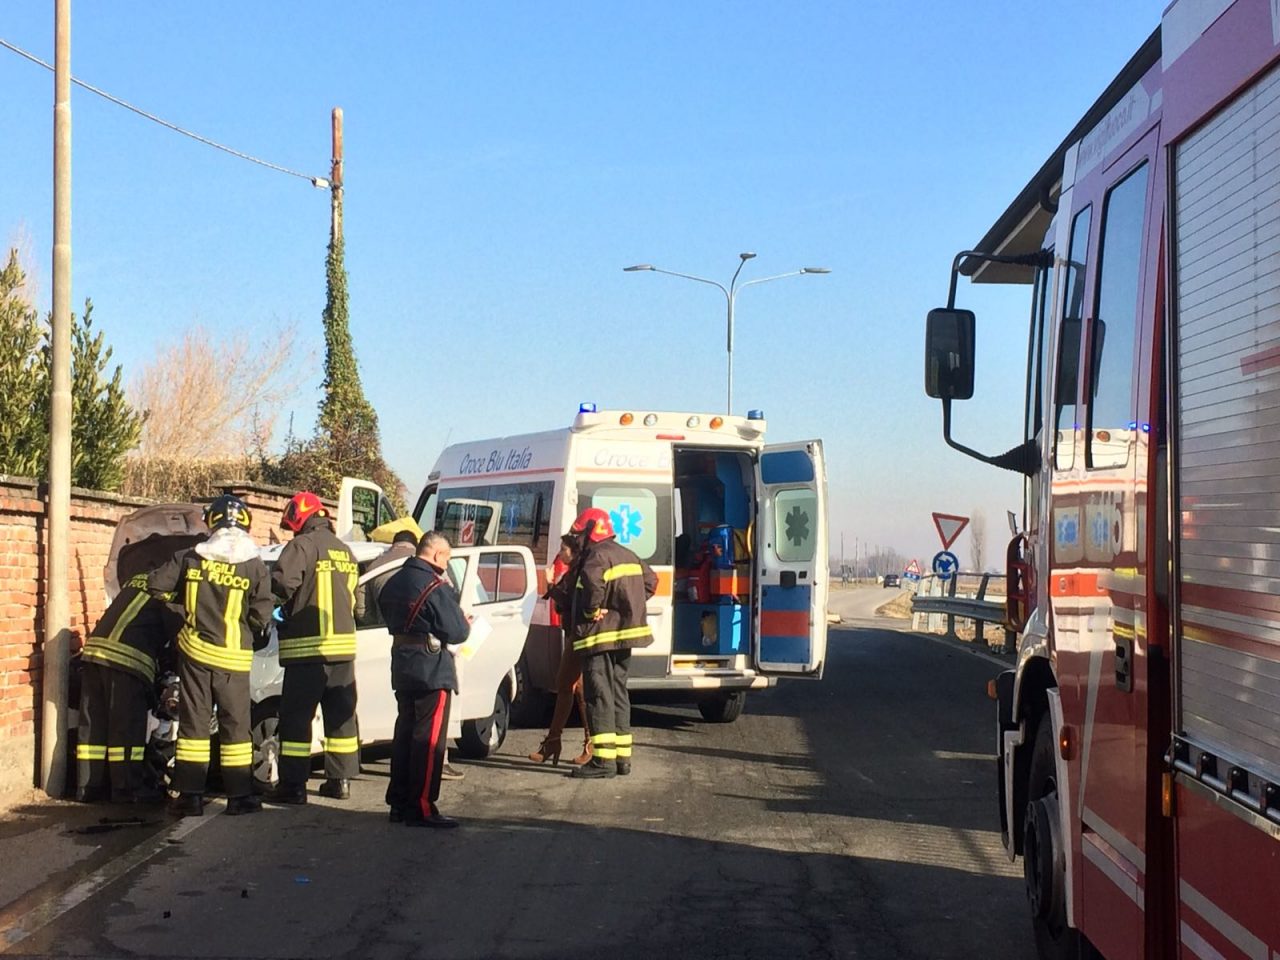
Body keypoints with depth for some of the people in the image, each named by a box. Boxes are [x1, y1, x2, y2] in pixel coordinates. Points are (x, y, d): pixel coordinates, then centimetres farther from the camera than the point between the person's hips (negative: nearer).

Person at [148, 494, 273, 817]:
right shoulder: (255, 567, -7)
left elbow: (156, 585, 3)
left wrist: (180, 609, 19)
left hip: (194, 651, 2)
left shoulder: (191, 558, -1)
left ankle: (190, 795, 7)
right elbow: (261, 617, -8)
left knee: (193, 721, 8)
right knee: (235, 725, 6)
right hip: (233, 658, -2)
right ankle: (239, 796, 8)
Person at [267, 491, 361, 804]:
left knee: (296, 717, -3)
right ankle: (340, 780, 17)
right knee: (341, 714, 13)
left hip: (307, 647, -7)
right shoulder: (345, 551, 15)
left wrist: (279, 604, -2)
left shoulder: (302, 546, -10)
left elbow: (282, 583, -22)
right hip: (344, 643, 7)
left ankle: (293, 784, -4)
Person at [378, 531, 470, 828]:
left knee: (405, 732, 16)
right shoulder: (436, 588, -18)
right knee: (429, 738, -4)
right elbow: (457, 632, -18)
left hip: (402, 666, 9)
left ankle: (399, 803, 21)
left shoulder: (395, 582, 9)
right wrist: (465, 623, 4)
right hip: (432, 669, -9)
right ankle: (421, 808, -4)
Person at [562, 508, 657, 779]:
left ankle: (603, 758, -11)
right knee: (618, 693, 15)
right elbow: (651, 581, 26)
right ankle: (622, 756, 17)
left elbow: (593, 581, -35)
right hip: (625, 635, 9)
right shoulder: (627, 555, 17)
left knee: (599, 695, -8)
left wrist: (592, 610, -20)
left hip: (600, 636, -9)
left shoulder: (597, 556, -13)